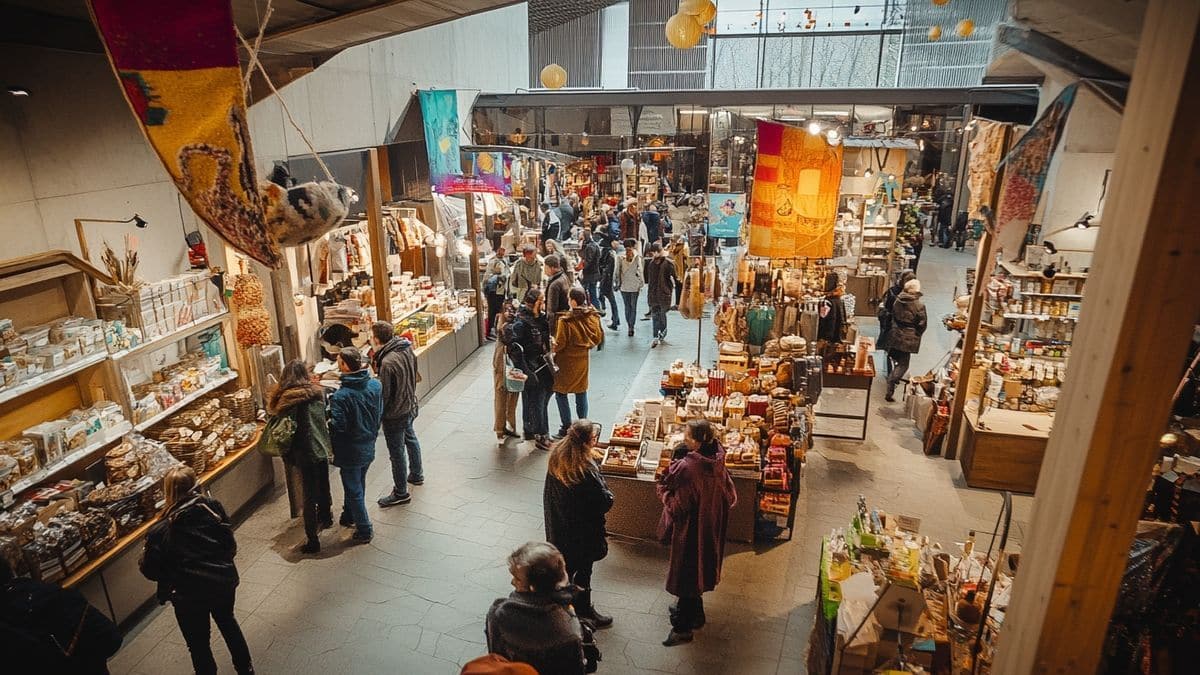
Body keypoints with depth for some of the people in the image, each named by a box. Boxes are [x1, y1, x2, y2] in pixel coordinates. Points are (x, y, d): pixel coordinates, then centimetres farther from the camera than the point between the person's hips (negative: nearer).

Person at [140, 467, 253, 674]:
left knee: (199, 645, 19)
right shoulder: (213, 507, -11)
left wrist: (144, 560, 13)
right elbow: (231, 545, -2)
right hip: (224, 580, 4)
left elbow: (150, 571, -8)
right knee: (227, 620, 32)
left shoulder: (161, 530, -18)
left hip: (190, 594, -4)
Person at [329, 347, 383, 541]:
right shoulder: (376, 385, -9)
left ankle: (364, 531, 21)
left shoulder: (341, 396, -28)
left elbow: (338, 427, -23)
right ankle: (349, 516, 45)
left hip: (350, 452, -6)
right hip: (369, 448, 6)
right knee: (358, 484, 25)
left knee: (354, 490, 11)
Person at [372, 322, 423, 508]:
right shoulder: (407, 348, -7)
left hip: (394, 414, -9)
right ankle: (417, 474, 48)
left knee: (397, 452, 6)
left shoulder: (388, 363, -32)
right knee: (410, 439, 28)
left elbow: (384, 395, -23)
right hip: (409, 405, 9)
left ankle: (401, 492, 20)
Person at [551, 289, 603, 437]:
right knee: (581, 392, 16)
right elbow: (599, 338, 5)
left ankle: (566, 428, 9)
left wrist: (552, 347, 4)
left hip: (567, 361, -6)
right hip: (584, 360, 6)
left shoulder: (565, 320, -21)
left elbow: (560, 344, -16)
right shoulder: (593, 316, -4)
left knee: (561, 393, 7)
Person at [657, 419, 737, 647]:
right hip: (711, 527, 7)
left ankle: (683, 627, 23)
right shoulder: (717, 463, -8)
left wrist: (664, 486, -13)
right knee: (698, 568, 25)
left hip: (690, 528, -7)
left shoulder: (686, 468, -31)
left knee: (685, 572, 9)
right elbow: (729, 496, 1)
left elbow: (677, 506, -24)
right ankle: (693, 610, 45)